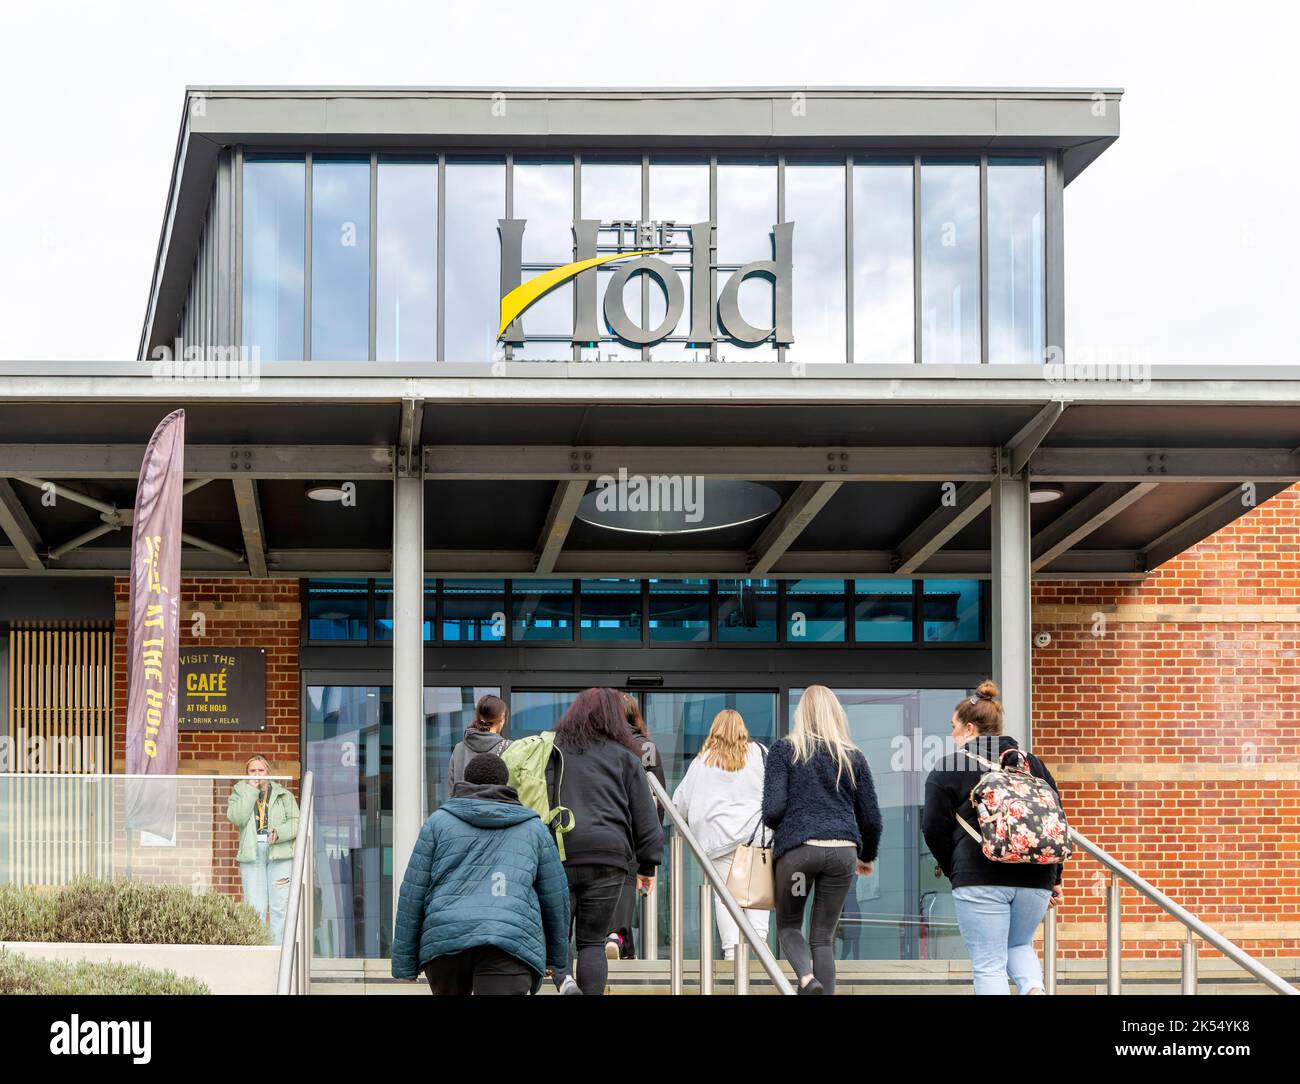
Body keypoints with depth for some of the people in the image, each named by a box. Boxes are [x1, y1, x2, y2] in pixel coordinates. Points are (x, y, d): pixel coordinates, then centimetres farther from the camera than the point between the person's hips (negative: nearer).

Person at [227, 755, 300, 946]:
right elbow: (236, 817, -7)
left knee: (280, 907, -5)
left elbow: (296, 822, 4)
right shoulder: (239, 792, 13)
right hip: (252, 855, 0)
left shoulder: (283, 794, 13)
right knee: (255, 909, -4)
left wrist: (280, 833, -15)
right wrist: (251, 791, -7)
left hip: (280, 853, 0)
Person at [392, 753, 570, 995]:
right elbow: (556, 898, 20)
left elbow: (412, 894, 10)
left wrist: (404, 961, 12)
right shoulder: (534, 829, 18)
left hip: (445, 939, 1)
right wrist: (557, 956, 33)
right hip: (510, 944, -1)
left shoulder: (439, 822, 16)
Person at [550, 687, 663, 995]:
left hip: (557, 855, 0)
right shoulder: (625, 756, 8)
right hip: (608, 859, 0)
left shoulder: (551, 750, 9)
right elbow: (645, 816, 9)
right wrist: (647, 865, 16)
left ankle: (563, 980, -19)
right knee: (593, 941, 8)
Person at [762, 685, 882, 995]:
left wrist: (777, 828, 17)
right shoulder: (853, 757, 11)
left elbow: (772, 810, -7)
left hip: (798, 847, -2)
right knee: (823, 937, 9)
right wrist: (867, 857, 29)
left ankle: (807, 978, -15)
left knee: (788, 925, 15)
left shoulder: (785, 750, 3)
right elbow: (871, 818, 12)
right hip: (843, 851, 2)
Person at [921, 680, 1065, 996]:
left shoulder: (947, 769, 1)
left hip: (979, 878, -5)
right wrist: (1054, 879, 19)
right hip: (1035, 877, 5)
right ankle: (1035, 989, -4)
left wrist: (950, 867, 16)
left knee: (989, 965, 1)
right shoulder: (1032, 763, 15)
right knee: (1019, 945, 25)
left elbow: (934, 827, -1)